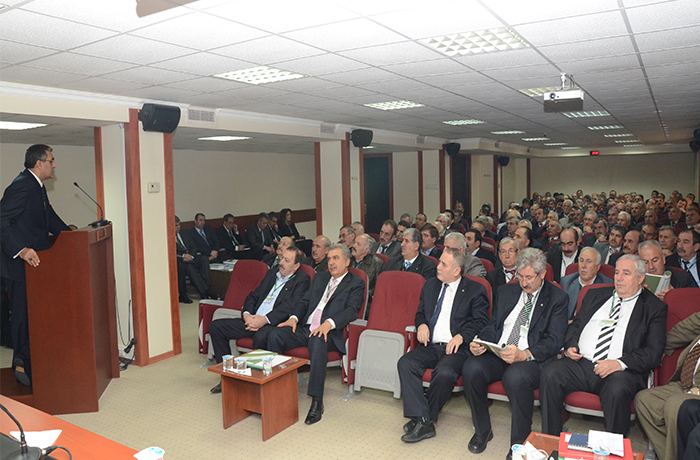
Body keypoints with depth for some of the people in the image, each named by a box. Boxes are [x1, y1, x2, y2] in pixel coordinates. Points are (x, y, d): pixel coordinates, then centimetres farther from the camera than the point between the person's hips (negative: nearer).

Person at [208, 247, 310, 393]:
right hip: (252, 320, 8)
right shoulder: (272, 273, 21)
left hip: (273, 324, -7)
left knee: (261, 337, -39)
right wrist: (246, 314, -3)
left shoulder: (302, 279, 0)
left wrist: (264, 320, -23)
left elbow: (291, 306, -14)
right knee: (215, 326, -2)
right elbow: (253, 296, 19)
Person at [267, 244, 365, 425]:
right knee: (274, 334, -17)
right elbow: (304, 301, 20)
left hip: (329, 332, -6)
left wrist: (328, 323, -28)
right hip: (305, 328, 6)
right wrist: (294, 317, -2)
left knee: (318, 341, -39)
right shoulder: (320, 278, 25)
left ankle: (317, 401, -34)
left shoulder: (356, 284, 5)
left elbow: (352, 310, -10)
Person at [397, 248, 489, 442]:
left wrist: (462, 336, -15)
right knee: (405, 363, -25)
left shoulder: (475, 290, 4)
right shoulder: (430, 285, 19)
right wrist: (421, 325, 2)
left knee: (444, 373, -35)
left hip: (456, 348, -4)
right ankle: (422, 421, -24)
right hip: (430, 346, 5)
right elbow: (420, 313, 25)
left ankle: (427, 417, -11)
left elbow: (481, 322, 0)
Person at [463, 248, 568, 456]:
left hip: (532, 359, -4)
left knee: (515, 377, -37)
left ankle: (520, 442, -14)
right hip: (496, 354, 5)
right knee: (471, 367, -25)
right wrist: (481, 342, -6)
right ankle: (482, 431, -2)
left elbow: (554, 340, -7)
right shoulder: (506, 291, 17)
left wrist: (523, 354, -25)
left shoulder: (557, 298, 2)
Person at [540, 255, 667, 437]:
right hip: (581, 363, 4)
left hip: (619, 371, -3)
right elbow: (575, 325, 26)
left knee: (617, 390, -37)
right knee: (550, 373, -25)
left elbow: (653, 353, -2)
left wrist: (620, 363, -18)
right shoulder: (595, 295, 22)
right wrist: (570, 346, 3)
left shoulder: (655, 308, 8)